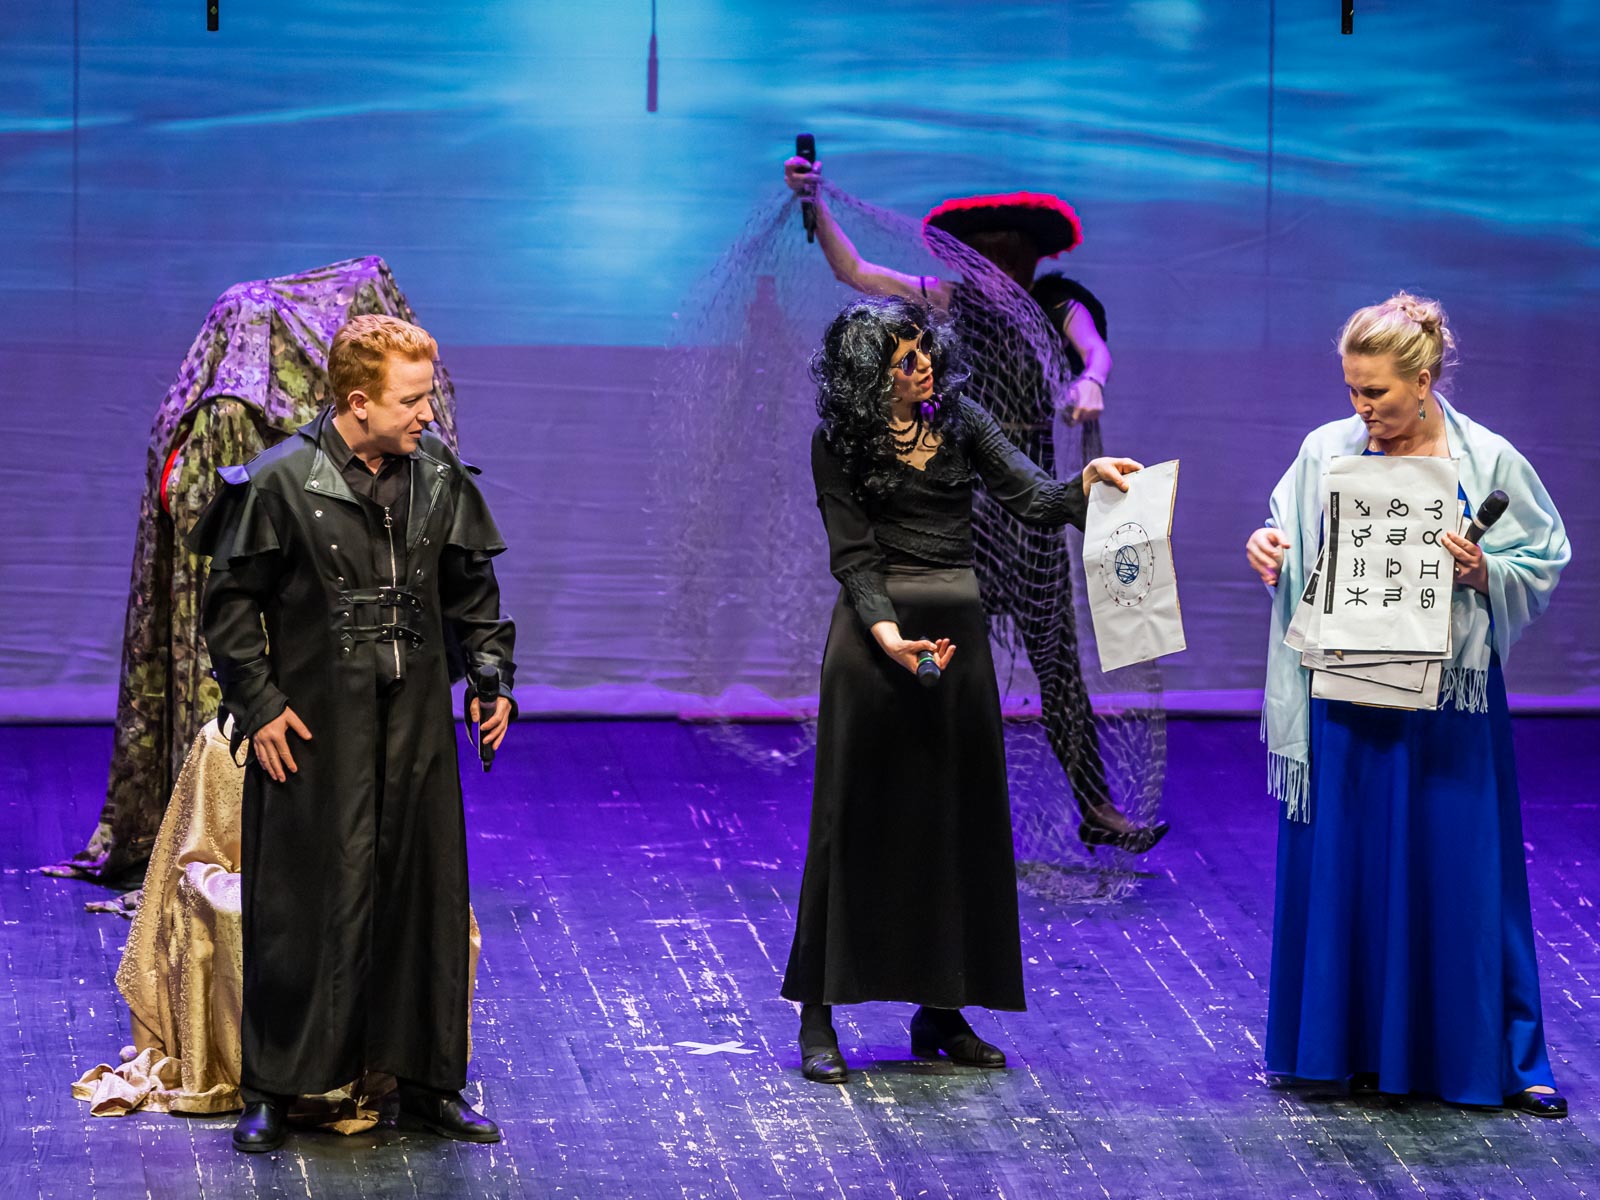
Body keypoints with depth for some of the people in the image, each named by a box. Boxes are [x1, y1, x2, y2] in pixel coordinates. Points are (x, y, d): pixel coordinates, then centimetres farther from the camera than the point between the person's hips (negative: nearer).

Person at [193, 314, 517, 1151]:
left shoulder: (439, 478, 5)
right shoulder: (282, 483, -9)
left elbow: (471, 590, 16)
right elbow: (231, 603, -3)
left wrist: (494, 675, 6)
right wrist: (259, 704, -8)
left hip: (418, 724, 5)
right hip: (314, 730, -4)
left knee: (427, 894, 7)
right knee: (303, 902, -2)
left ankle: (428, 1083, 19)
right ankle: (270, 1091, 10)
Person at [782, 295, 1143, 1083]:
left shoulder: (960, 421, 6)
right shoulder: (839, 444, -3)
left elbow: (1031, 500, -3)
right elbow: (853, 556, -7)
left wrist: (1086, 485, -24)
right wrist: (887, 634, -23)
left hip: (958, 635, 4)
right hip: (874, 638, -4)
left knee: (960, 823, 6)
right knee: (855, 824, -3)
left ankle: (941, 1011, 15)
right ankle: (818, 1021, 1)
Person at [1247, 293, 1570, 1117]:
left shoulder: (1488, 460, -3)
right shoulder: (1327, 452, 2)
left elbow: (1544, 565, 1)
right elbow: (1297, 550, 10)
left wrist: (1483, 569, -17)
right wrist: (1268, 546, -12)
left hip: (1449, 700, -2)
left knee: (1462, 871, 1)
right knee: (1349, 865, 6)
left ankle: (1501, 1057, 10)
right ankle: (1359, 1046, 18)